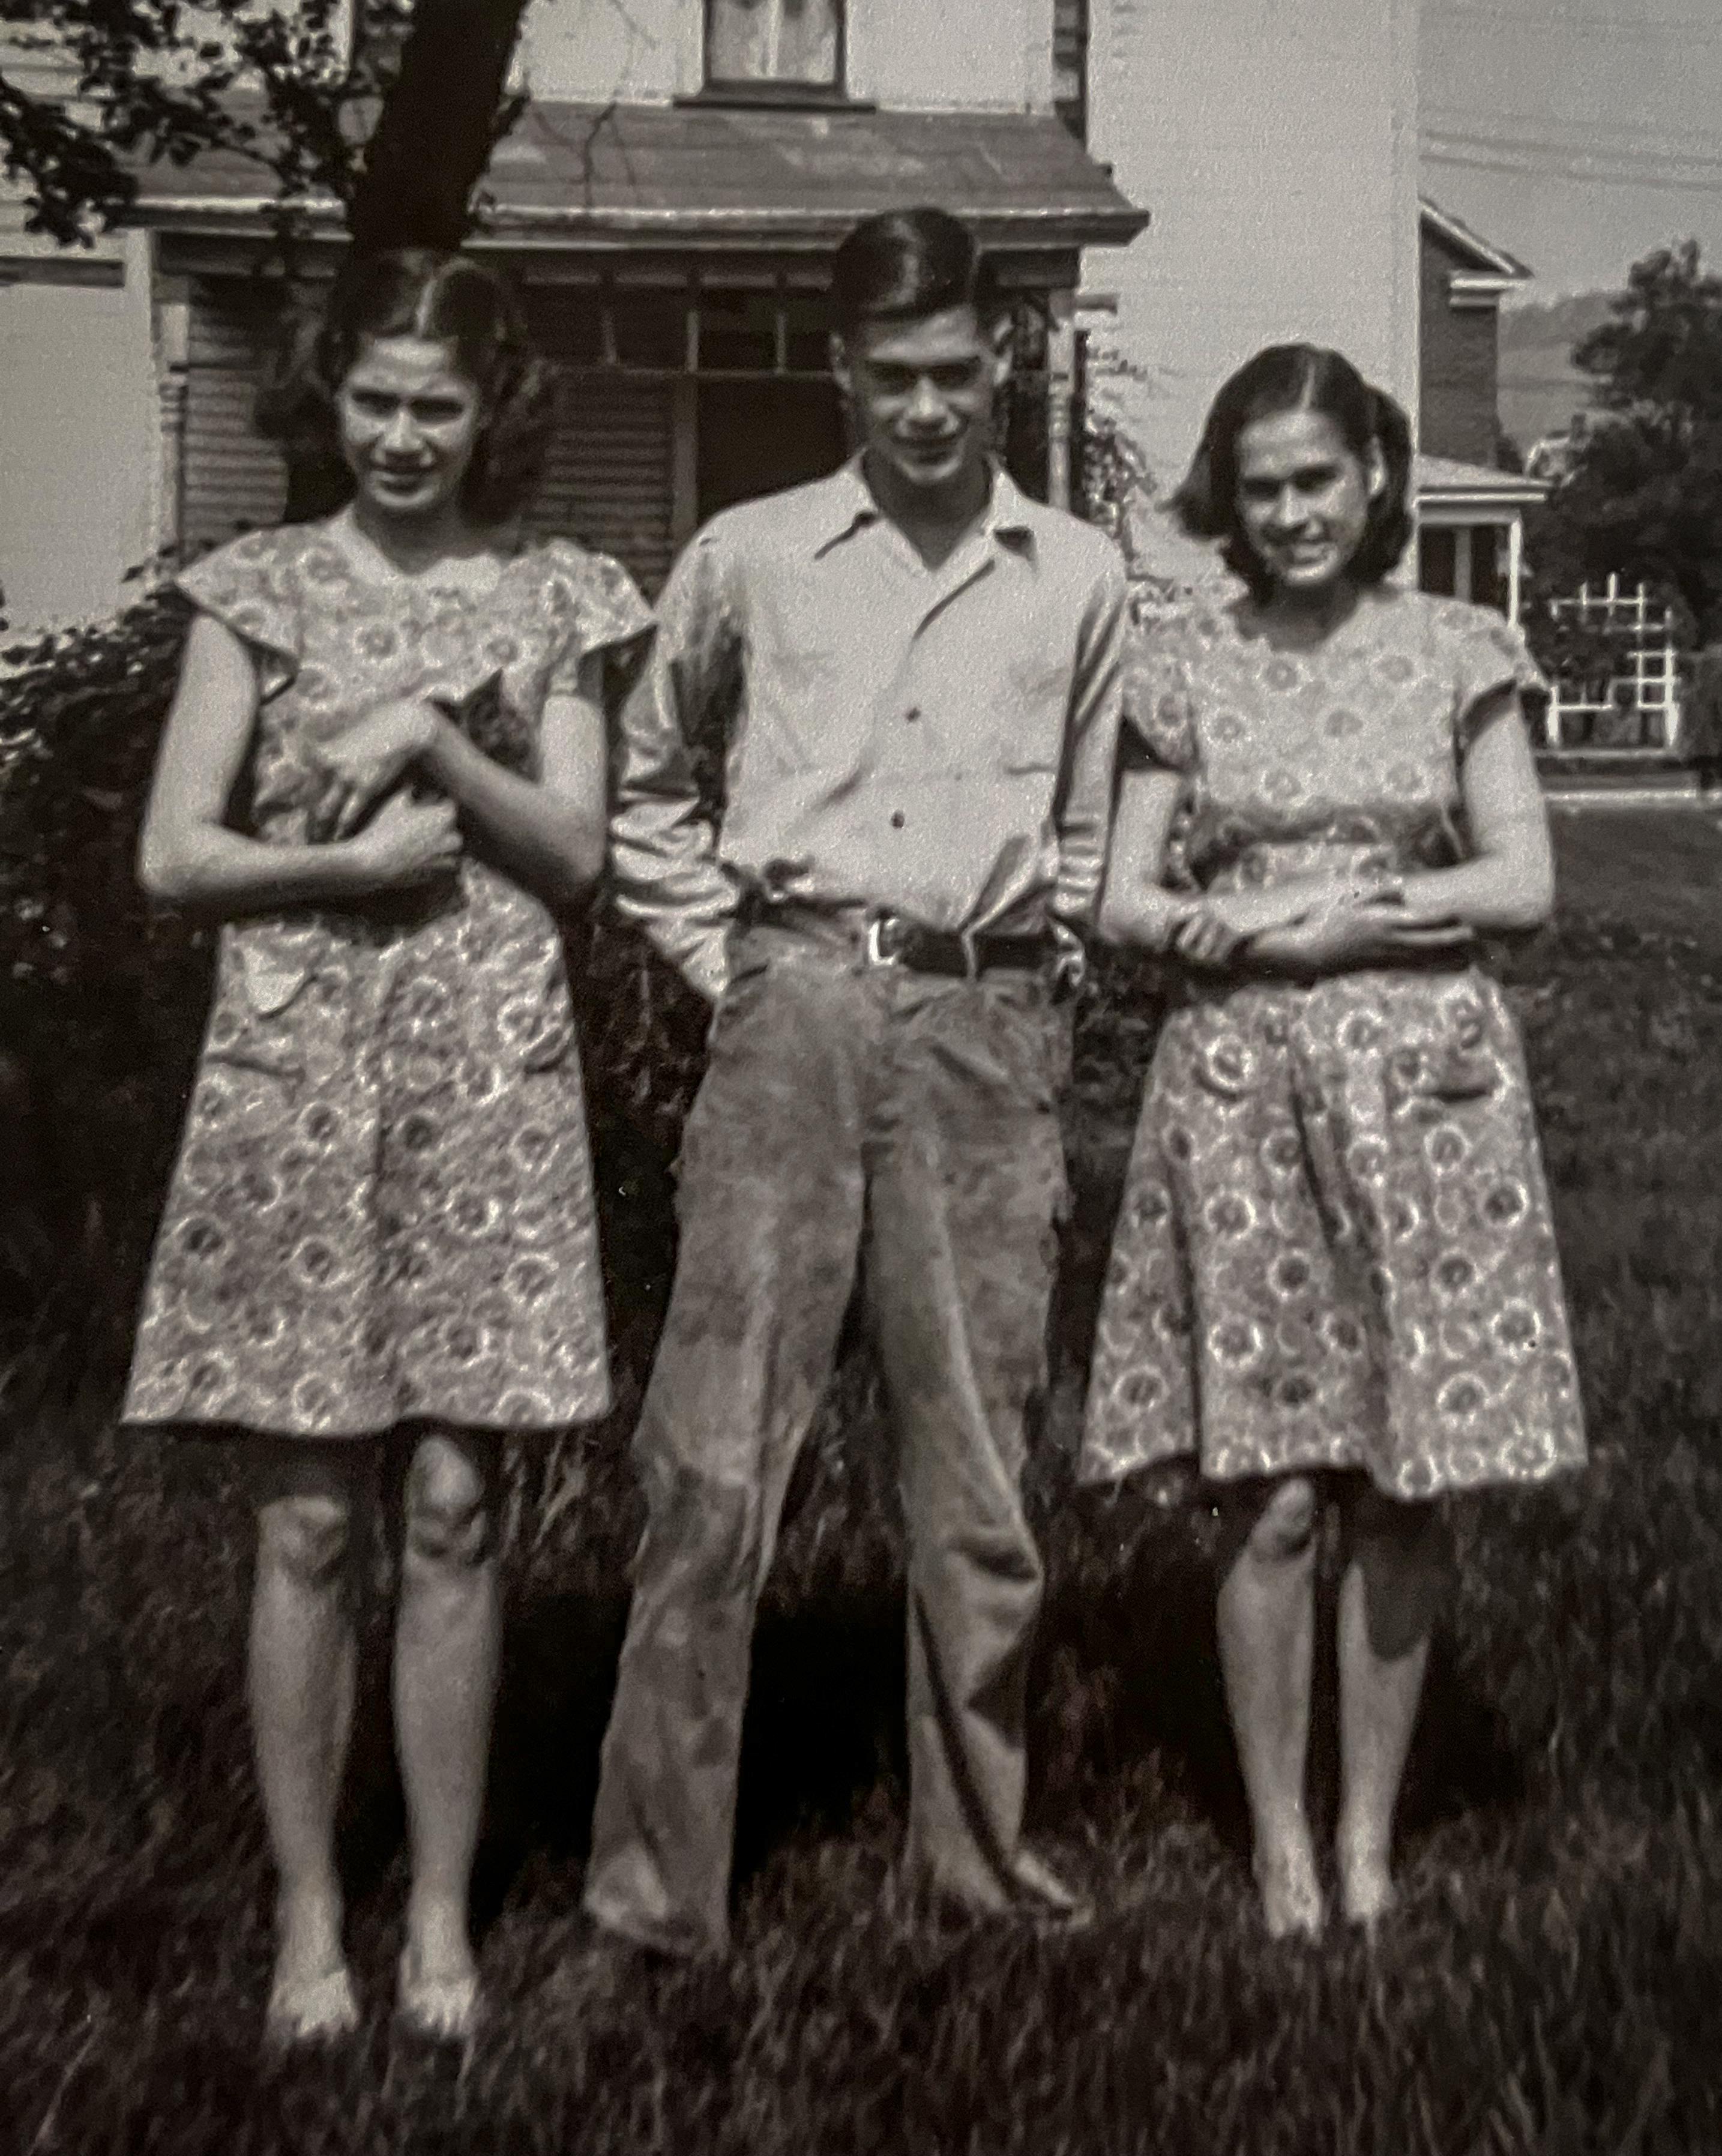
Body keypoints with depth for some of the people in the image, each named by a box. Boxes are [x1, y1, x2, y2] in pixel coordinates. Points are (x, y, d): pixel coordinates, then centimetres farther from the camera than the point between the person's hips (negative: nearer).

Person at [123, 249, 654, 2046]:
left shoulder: (552, 602, 10)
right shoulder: (260, 589, 7)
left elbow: (576, 853, 3)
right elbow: (174, 854, 1)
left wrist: (435, 741, -9)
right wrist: (353, 859, -12)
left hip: (486, 1082, 1)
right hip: (295, 1076, 0)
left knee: (451, 1511, 2)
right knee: (309, 1521, 2)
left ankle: (442, 1914, 14)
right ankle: (307, 1915, 14)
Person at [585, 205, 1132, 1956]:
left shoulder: (1079, 580, 9)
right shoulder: (748, 559, 7)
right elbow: (639, 778, 17)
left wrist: (1043, 969, 10)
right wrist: (716, 956, 9)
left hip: (990, 1035, 1)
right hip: (793, 1019, -1)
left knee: (978, 1465, 7)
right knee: (714, 1454, -4)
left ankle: (979, 1851, 21)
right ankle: (654, 1885, 4)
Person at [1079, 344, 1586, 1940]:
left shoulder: (1457, 654, 6)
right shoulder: (1184, 667, 7)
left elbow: (1524, 885, 1)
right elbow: (1125, 901, 5)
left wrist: (1335, 918, -10)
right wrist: (1233, 927, -14)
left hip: (1422, 1084, 0)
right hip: (1238, 1090, 0)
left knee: (1400, 1491, 3)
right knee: (1269, 1494, -1)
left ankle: (1370, 1837, 17)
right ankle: (1278, 1840, 14)